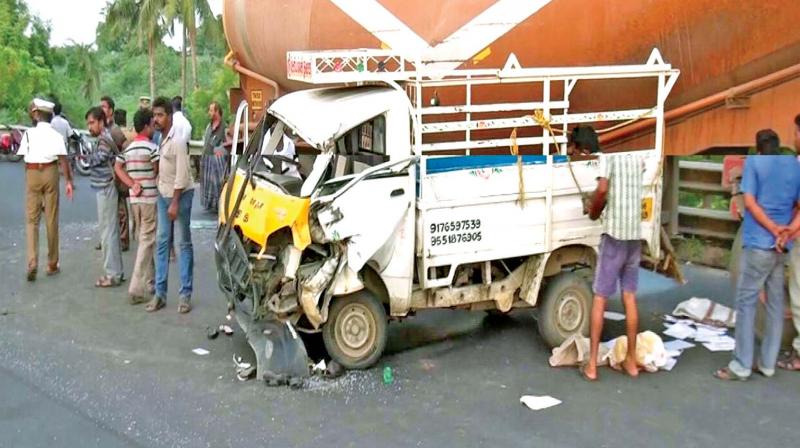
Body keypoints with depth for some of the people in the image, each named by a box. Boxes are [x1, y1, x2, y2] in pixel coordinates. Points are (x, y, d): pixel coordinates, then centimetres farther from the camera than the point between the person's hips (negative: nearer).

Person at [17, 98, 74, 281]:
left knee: (31, 219, 5)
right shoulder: (55, 135, -3)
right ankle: (52, 264, 17)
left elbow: (23, 155, -5)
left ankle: (32, 263, -11)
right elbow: (63, 159, -8)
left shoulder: (29, 133, -2)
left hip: (32, 174, 0)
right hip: (50, 172, 0)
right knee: (52, 219, 9)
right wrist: (68, 181, -4)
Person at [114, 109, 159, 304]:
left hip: (134, 199, 7)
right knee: (147, 242, -6)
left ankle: (150, 281, 26)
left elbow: (118, 167, 3)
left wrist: (133, 184, -3)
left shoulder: (128, 149, 9)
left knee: (143, 239, 17)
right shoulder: (152, 148, -12)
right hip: (150, 199, -7)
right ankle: (137, 288, -10)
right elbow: (158, 173, -12)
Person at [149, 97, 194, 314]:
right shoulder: (162, 139, 5)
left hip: (180, 194, -7)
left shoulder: (177, 141, -18)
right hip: (163, 194, 7)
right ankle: (160, 292, 11)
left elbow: (182, 175, -20)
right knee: (161, 242, 6)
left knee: (184, 243, 0)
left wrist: (175, 203, -21)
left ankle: (185, 293, 5)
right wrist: (165, 198, 11)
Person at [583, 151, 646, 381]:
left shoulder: (608, 156, -8)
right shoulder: (638, 159, 11)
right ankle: (631, 360, 19)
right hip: (635, 234, 6)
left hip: (615, 234, -5)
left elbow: (602, 189, -21)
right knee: (630, 297, 13)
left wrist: (593, 211, -4)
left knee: (599, 298, 0)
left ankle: (592, 365, 2)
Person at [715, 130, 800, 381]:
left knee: (746, 303, -3)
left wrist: (774, 229, -11)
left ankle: (741, 366, -3)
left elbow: (750, 202, -12)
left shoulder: (753, 161, -2)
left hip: (758, 244, -6)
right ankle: (768, 364, 14)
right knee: (775, 304, 9)